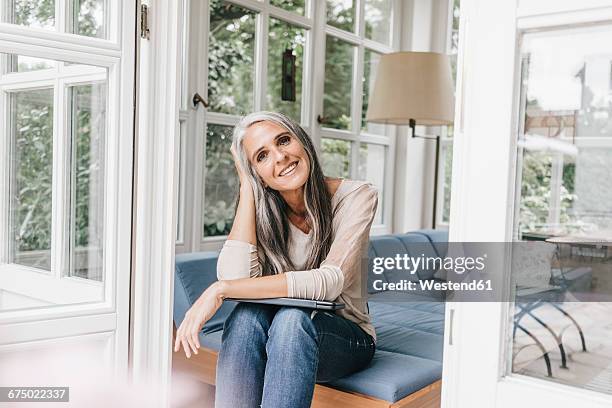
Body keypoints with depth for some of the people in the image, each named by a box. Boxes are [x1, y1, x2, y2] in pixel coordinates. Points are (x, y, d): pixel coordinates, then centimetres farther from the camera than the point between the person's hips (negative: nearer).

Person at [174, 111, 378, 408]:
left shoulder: (356, 197, -14)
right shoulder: (261, 212, -4)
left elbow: (329, 282, -28)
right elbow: (235, 276, -23)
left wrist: (220, 290, -31)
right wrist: (247, 186, -17)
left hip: (347, 338, -2)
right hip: (281, 339, 3)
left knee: (292, 316, -35)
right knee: (247, 312, -31)